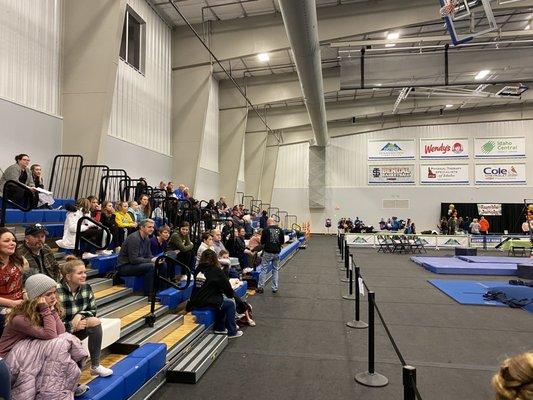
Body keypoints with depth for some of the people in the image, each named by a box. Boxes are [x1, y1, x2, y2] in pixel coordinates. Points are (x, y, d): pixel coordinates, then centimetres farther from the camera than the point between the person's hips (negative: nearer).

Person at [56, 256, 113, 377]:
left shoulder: (87, 288, -4)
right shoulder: (57, 292, -22)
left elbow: (93, 311, 3)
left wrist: (80, 315, -17)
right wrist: (72, 326, -23)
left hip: (77, 329, 5)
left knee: (95, 321, -24)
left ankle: (95, 366, -14)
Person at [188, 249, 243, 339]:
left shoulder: (198, 269, 9)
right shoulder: (216, 271, -9)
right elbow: (226, 285, -2)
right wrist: (231, 295, 19)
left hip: (195, 302, 7)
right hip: (207, 303, -7)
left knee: (222, 299, 27)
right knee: (231, 303, 13)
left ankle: (219, 328, 34)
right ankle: (232, 332, 18)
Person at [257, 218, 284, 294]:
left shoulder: (266, 230, -7)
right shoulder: (280, 230, 2)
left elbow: (262, 242, -2)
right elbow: (282, 241, 8)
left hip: (268, 252, -3)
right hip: (277, 252, 3)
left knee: (264, 269, 5)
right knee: (275, 270, 13)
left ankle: (260, 287, 6)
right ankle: (275, 288, 15)